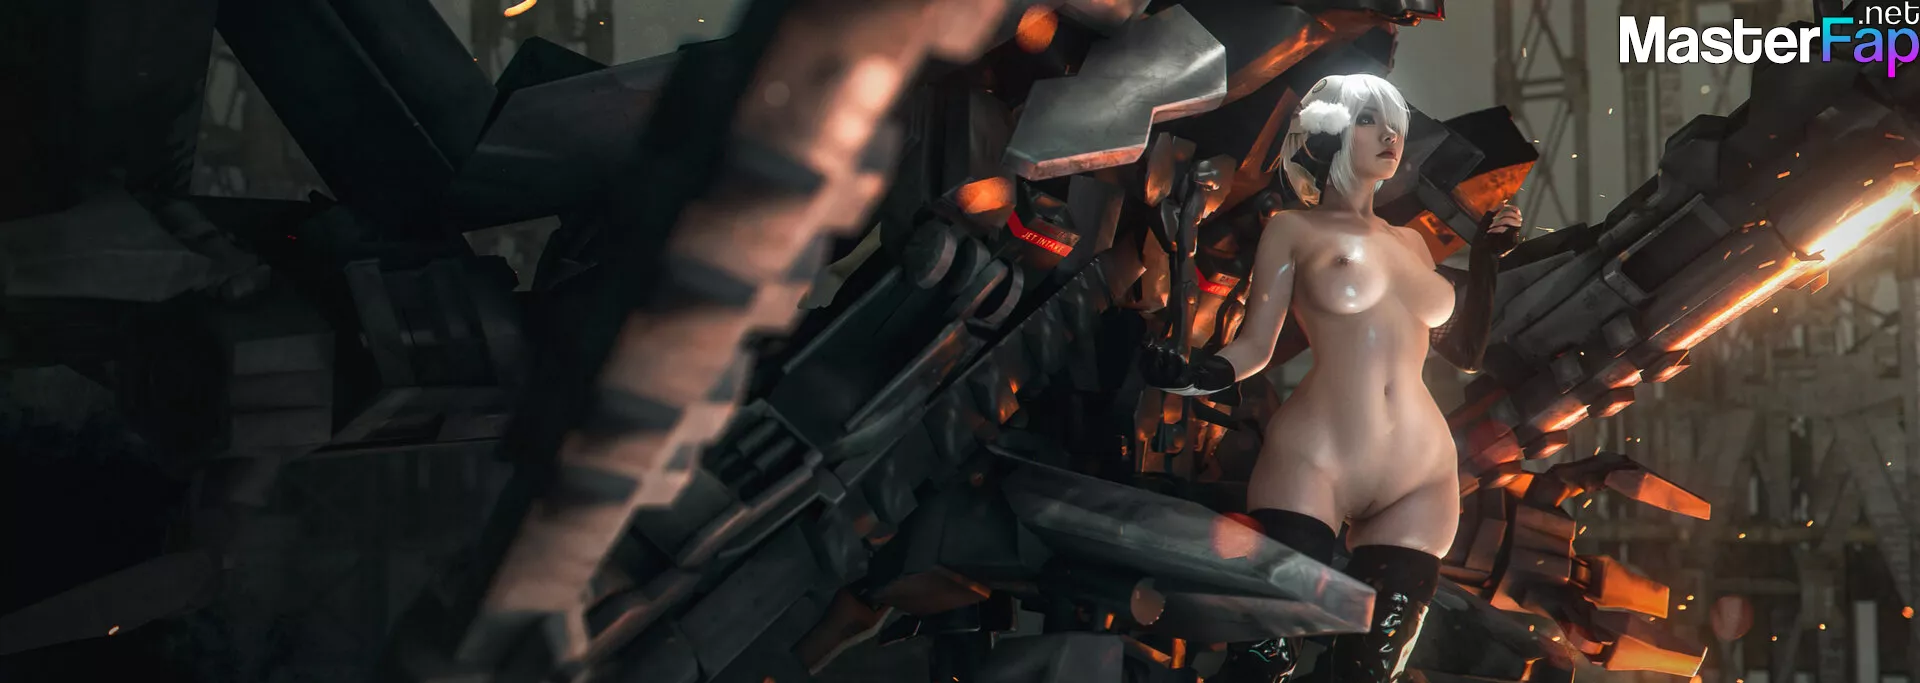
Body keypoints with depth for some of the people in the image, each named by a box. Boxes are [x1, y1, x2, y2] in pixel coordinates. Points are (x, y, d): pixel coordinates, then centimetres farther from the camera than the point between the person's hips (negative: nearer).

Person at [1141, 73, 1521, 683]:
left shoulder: (1410, 242, 21)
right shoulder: (1295, 229, 8)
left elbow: (1465, 352, 24)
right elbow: (1255, 345, 1)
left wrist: (1487, 260, 19)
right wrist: (1197, 376, -18)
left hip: (1419, 481, 5)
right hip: (1310, 465, -5)